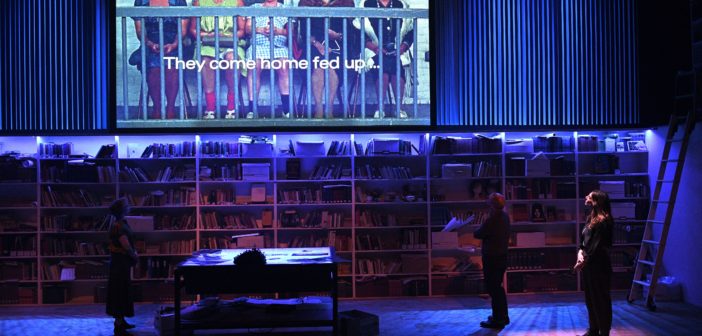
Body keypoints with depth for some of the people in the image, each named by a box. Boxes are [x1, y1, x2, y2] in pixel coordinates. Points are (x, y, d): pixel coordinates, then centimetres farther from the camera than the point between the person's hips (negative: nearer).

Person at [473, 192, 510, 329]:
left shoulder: (491, 220, -24)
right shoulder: (505, 216, 4)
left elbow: (477, 234, -14)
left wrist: (477, 231, 7)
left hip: (491, 258, -9)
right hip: (502, 255, 9)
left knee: (493, 288, -1)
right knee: (498, 287, 21)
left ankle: (498, 320, 4)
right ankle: (503, 316, 30)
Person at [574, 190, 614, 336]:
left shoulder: (604, 221, -15)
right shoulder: (590, 218, 12)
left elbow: (597, 245, -18)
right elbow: (583, 239, 13)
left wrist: (584, 260, -14)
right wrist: (580, 253, -4)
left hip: (599, 265, -9)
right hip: (588, 264, 9)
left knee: (601, 299, 1)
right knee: (590, 299, 15)